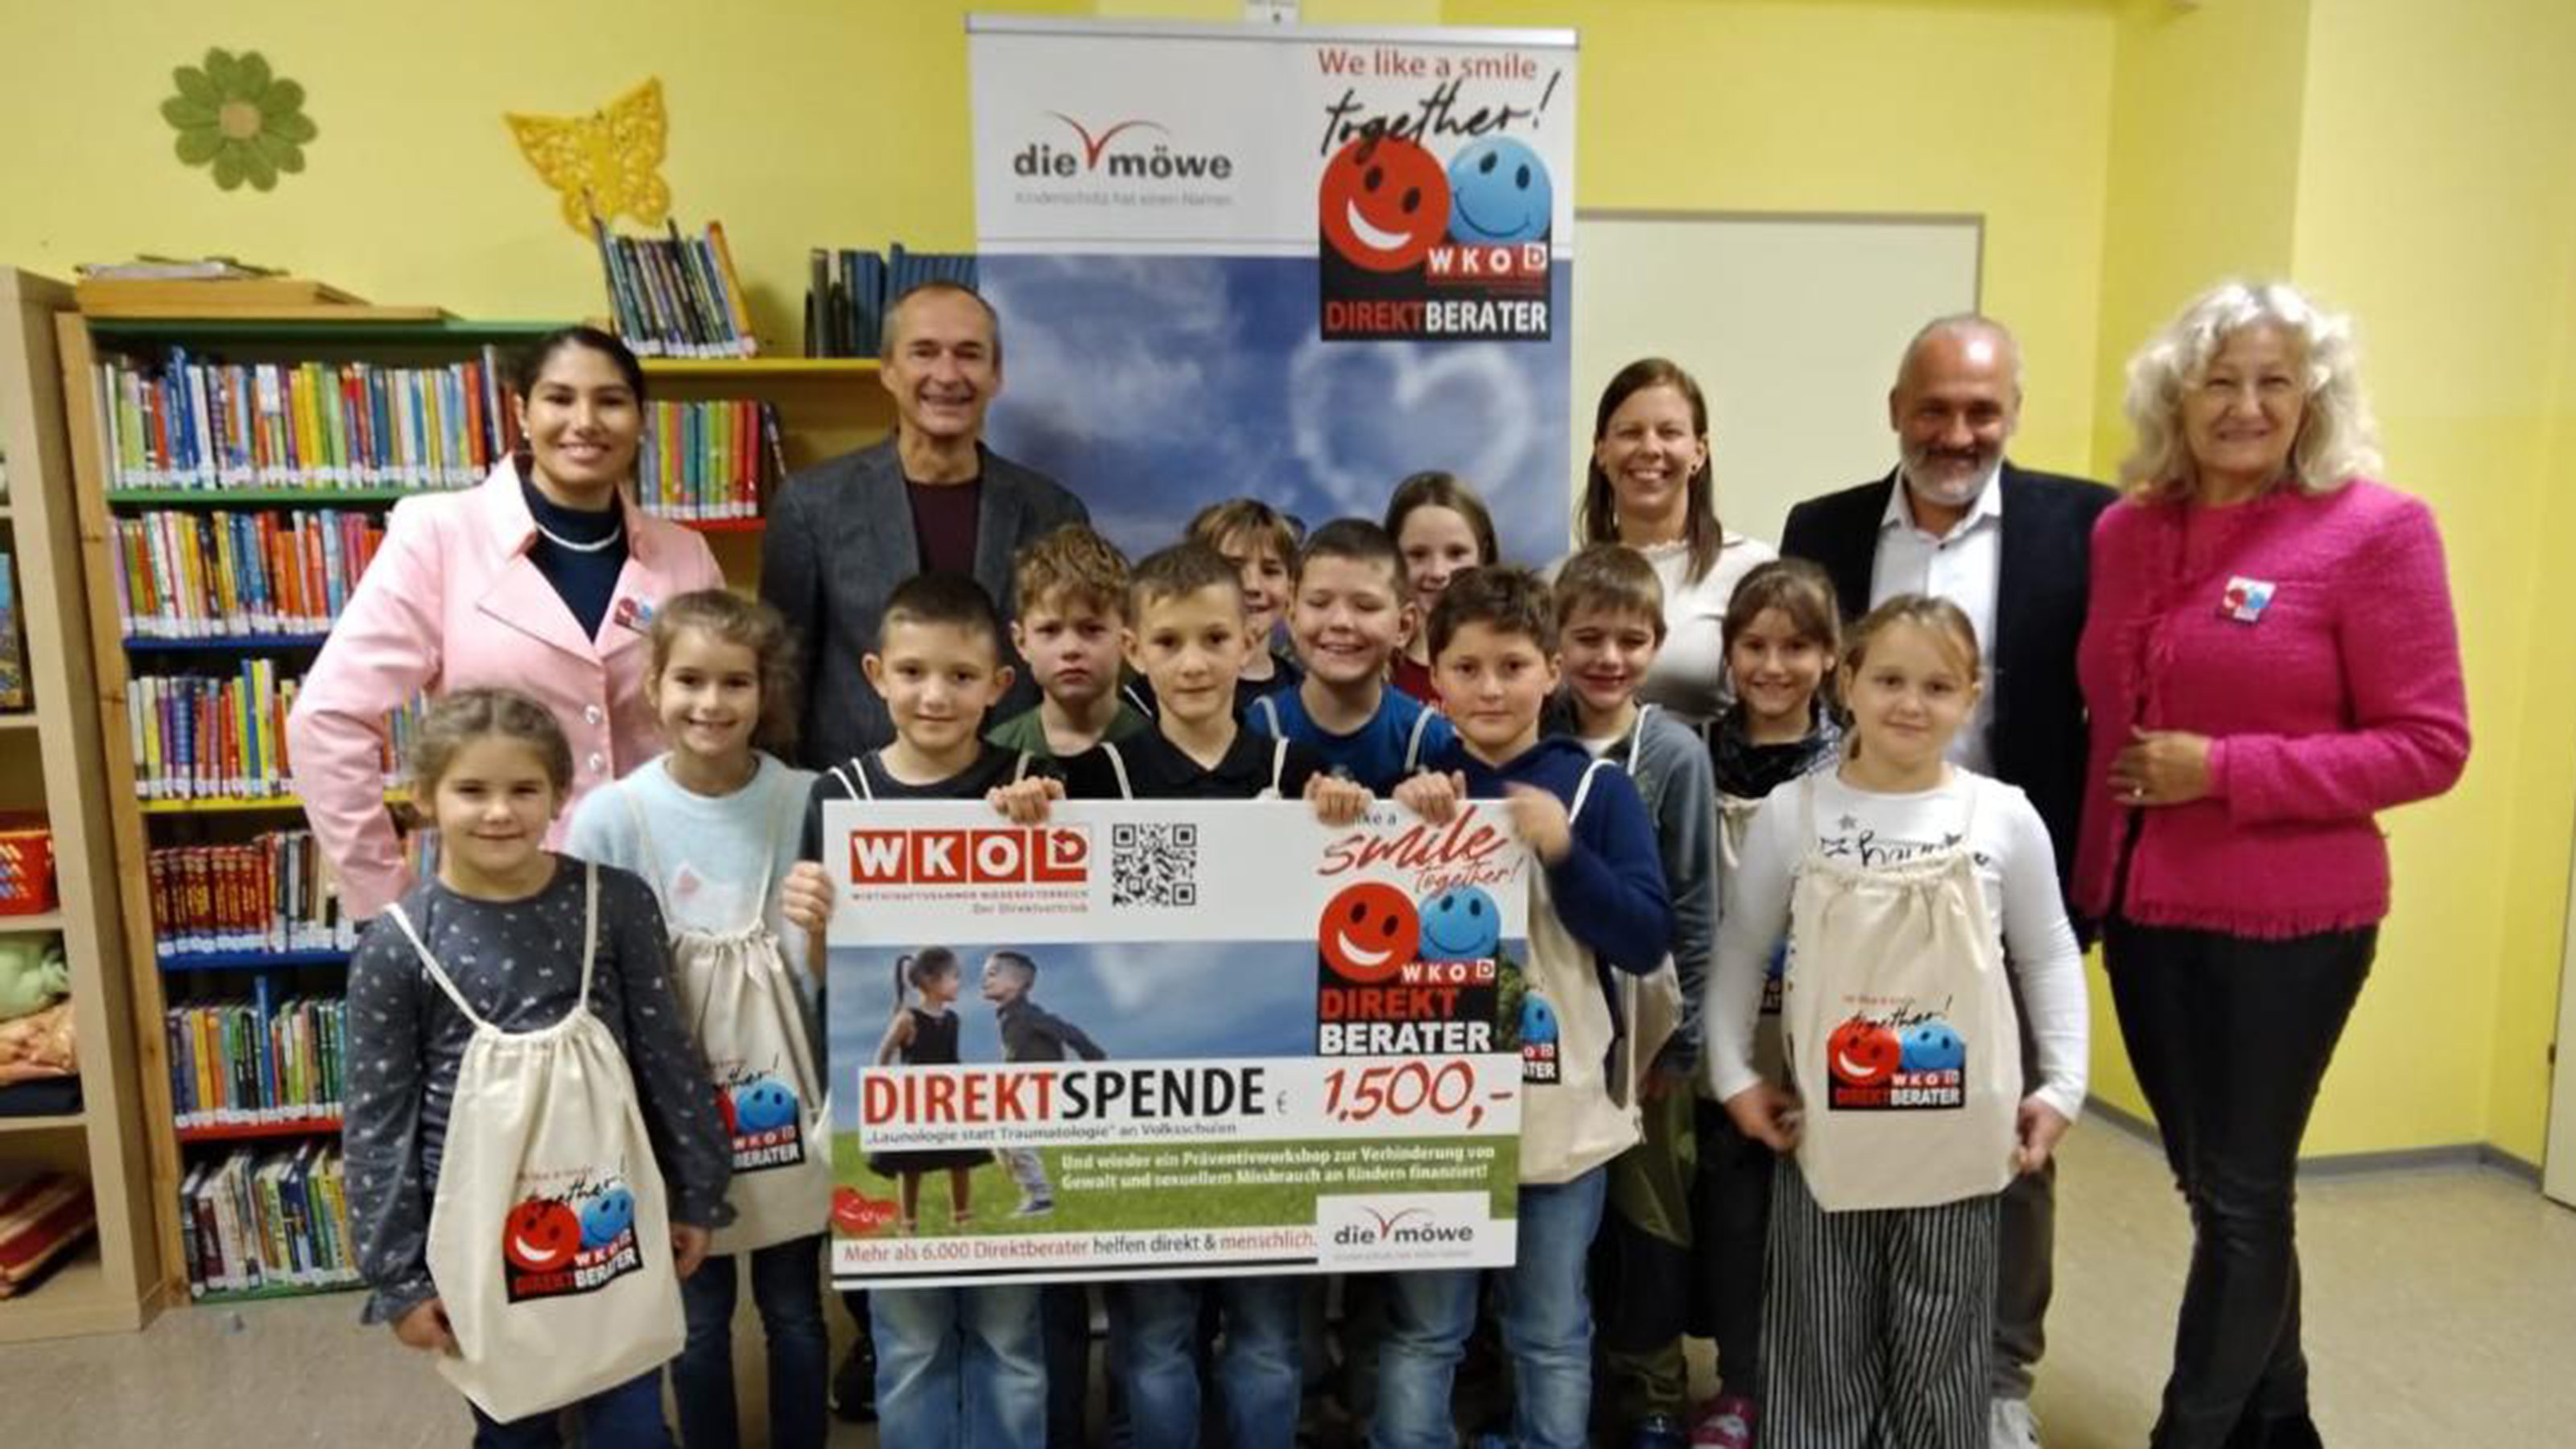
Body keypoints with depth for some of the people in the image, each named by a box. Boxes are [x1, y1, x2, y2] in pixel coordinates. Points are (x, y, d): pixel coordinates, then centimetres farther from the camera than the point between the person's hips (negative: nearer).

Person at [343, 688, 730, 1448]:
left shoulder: (616, 903, -7)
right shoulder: (396, 944, -9)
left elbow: (670, 1057, 0)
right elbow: (377, 1122, -3)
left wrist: (695, 1195, 4)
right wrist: (398, 1275, -1)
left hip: (611, 1215, 0)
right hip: (481, 1234, 0)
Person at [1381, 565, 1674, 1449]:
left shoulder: (1599, 787, -2)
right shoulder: (1413, 784, 2)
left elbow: (1648, 943, -8)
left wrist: (1562, 850, -20)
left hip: (1563, 1106, 0)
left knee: (1553, 1335, 16)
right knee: (1420, 1331, 12)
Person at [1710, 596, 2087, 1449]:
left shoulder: (2004, 816, -3)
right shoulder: (1791, 812, -5)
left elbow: (2049, 958, 6)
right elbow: (1739, 951, 3)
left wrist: (2062, 1086, 0)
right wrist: (1734, 1074, -2)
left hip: (1958, 1140, 1)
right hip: (1824, 1134, 0)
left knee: (1940, 1350, 16)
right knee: (1820, 1347, 13)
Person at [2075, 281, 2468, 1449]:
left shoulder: (2375, 529, -9)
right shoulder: (2124, 530, 6)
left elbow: (2428, 745, -10)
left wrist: (2223, 769, -19)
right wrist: (2084, 882, 6)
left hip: (2283, 921, -5)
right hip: (2141, 911, 6)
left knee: (2241, 1194, 8)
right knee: (2213, 1184, 19)